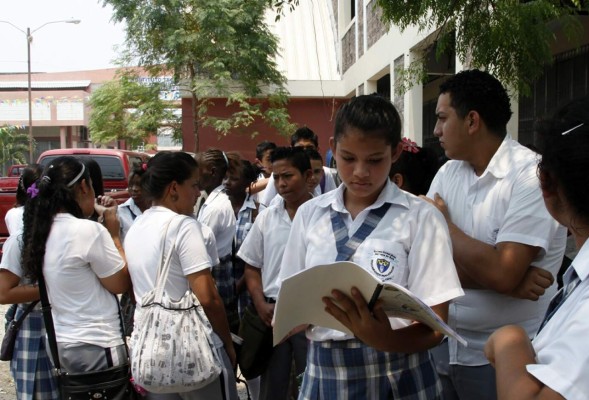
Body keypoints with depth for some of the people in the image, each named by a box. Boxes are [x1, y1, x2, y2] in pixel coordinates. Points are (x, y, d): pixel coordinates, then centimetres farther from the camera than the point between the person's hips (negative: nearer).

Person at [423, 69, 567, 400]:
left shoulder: (531, 177, -16)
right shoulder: (448, 173, 2)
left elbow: (501, 273, -25)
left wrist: (442, 223, -12)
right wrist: (507, 280, -19)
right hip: (443, 344, 6)